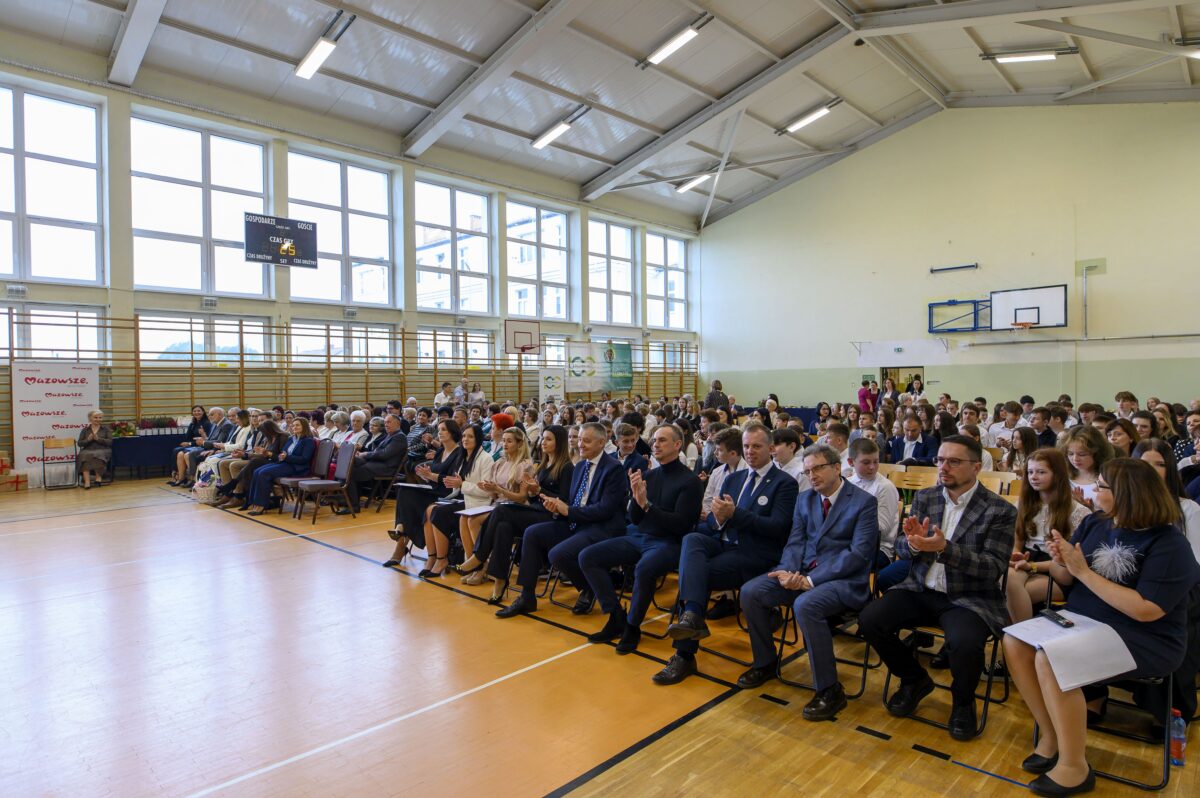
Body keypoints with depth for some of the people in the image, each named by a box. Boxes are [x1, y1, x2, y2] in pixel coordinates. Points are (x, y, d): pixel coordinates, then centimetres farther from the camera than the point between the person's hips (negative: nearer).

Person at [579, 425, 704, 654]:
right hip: (637, 538, 6)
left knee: (644, 569, -38)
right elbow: (634, 519, 10)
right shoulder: (647, 475, 10)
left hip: (668, 543, -6)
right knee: (587, 557, -9)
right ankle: (617, 617, -2)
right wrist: (636, 497, -10)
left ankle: (632, 627, -12)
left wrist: (647, 504, -21)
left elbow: (681, 524, -14)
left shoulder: (690, 481, -6)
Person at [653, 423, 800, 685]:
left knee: (694, 572, -25)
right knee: (692, 539, -28)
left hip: (755, 555, -5)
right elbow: (712, 521, 16)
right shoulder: (733, 479, 20)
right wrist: (718, 518, -10)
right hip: (723, 544, 6)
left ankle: (685, 656, -18)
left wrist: (734, 514, -19)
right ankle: (692, 617, -39)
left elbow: (777, 527, -12)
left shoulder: (785, 484, 1)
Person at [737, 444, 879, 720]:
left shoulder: (864, 501, -6)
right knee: (750, 591, -13)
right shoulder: (805, 499, 14)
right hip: (802, 572, 6)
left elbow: (859, 553, -14)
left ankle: (830, 690, -17)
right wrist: (788, 571, -13)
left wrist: (810, 580, -20)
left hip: (844, 579, -6)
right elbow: (796, 541, 10)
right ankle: (765, 662, 9)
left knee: (805, 604, -35)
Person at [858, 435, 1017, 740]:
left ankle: (963, 702, 4)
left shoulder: (1000, 511, -6)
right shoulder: (924, 498, 6)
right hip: (920, 590, 4)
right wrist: (914, 542, -19)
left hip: (969, 598, -4)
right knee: (869, 620, -17)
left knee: (965, 643, -33)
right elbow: (905, 553, 7)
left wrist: (945, 548, -30)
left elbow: (994, 568, -15)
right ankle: (914, 680, 12)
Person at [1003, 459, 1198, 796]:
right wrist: (1059, 562, -14)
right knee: (1015, 642, -12)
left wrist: (1083, 570, -24)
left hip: (1145, 641, -7)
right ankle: (1051, 734, 3)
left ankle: (1075, 767, -11)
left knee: (1049, 660, -29)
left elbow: (1146, 610, -24)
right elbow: (1065, 579, 10)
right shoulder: (1094, 522, 5)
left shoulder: (1168, 544, -15)